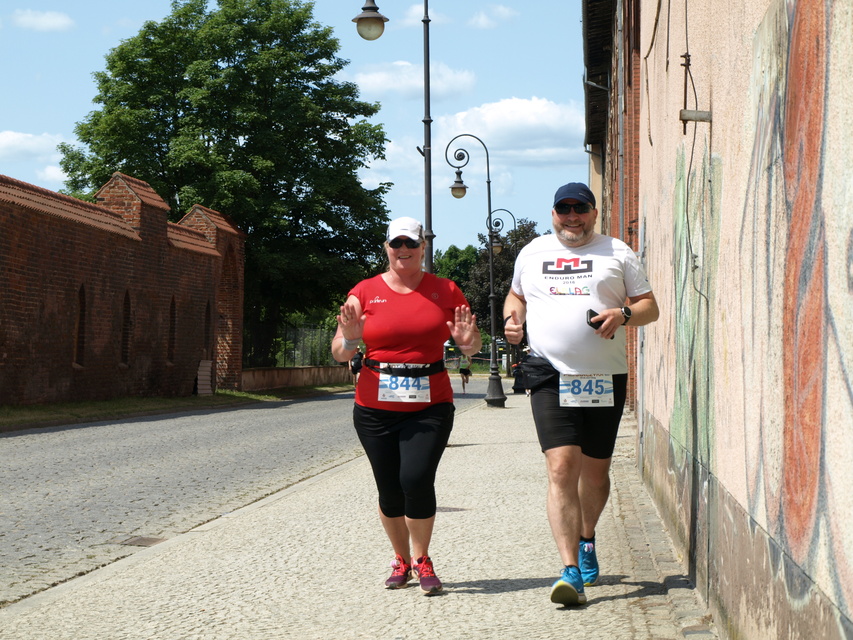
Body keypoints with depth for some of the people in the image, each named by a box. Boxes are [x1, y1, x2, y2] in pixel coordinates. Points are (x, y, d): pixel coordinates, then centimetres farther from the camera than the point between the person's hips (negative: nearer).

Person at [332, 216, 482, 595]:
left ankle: (421, 559, 4)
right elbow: (339, 353, 4)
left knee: (417, 479, -16)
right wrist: (349, 339, -18)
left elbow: (472, 346, 13)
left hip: (430, 405, -1)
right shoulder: (365, 293, 5)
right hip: (376, 407, 1)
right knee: (389, 491, 3)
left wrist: (467, 341, -10)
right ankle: (402, 560, 26)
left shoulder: (445, 291, 7)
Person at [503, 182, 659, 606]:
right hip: (550, 375, 0)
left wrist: (623, 314, -13)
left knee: (595, 470, 11)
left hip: (605, 377, 1)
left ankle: (586, 540, 39)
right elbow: (516, 295, 29)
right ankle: (571, 570, -18)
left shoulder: (617, 253, 8)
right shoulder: (532, 253, 14)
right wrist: (513, 318, 7)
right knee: (562, 468, -15)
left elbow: (650, 307, 8)